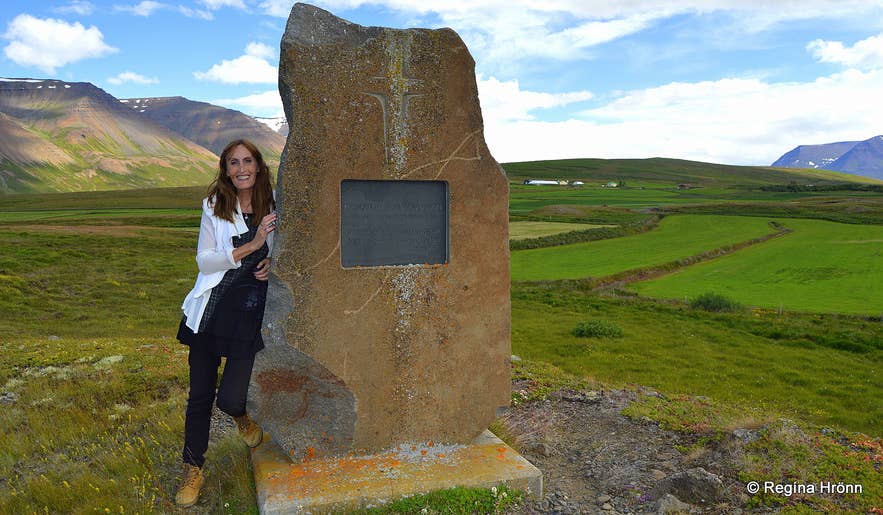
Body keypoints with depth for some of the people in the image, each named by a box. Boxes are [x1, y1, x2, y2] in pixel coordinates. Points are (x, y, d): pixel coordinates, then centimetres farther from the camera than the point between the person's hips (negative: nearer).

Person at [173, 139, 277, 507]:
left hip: (250, 307, -1)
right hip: (210, 307, 1)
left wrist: (273, 262, -6)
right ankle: (193, 469, 29)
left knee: (229, 398, -6)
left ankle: (242, 416, 33)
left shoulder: (274, 205, 0)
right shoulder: (214, 207, 1)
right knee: (200, 395, 9)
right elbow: (204, 259, -6)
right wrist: (250, 246, -18)